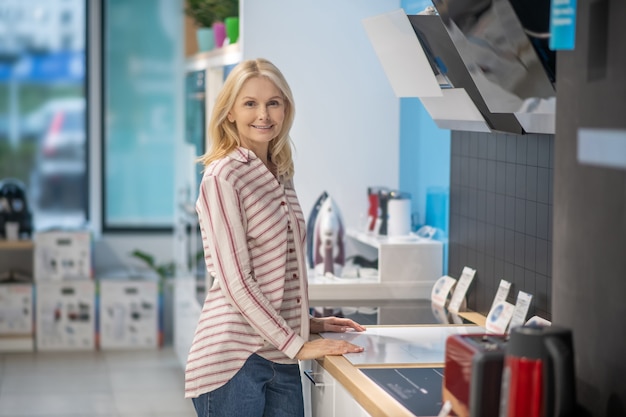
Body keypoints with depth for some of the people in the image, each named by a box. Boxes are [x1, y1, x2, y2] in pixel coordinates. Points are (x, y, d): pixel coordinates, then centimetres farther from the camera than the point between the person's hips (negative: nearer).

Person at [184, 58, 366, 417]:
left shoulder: (281, 175, 14)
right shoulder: (223, 178, -10)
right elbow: (236, 282, -15)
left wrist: (307, 322, 13)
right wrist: (297, 344, -14)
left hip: (281, 359, 7)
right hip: (236, 358, -7)